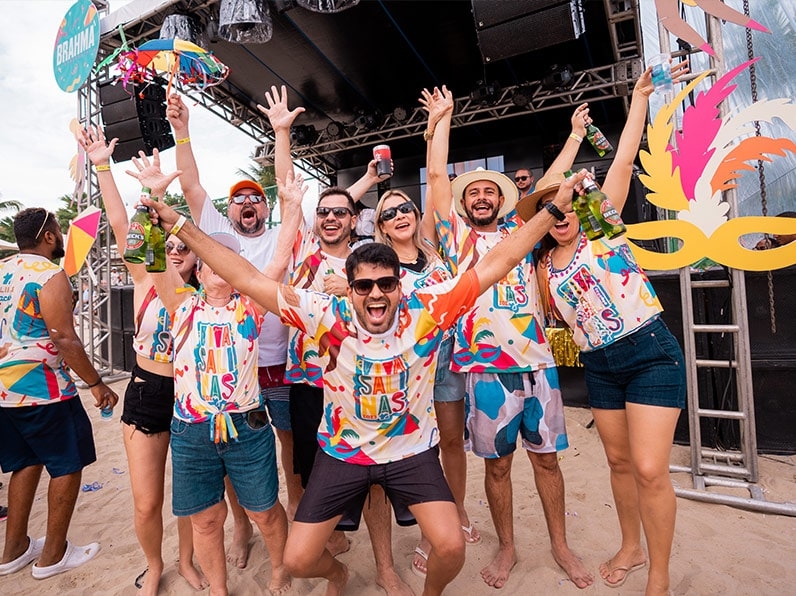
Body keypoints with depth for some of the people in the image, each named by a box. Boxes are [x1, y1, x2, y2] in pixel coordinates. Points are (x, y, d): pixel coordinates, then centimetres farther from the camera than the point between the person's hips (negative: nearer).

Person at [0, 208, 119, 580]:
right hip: (42, 389, -8)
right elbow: (65, 340, -20)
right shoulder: (51, 275, -16)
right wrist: (96, 384, -13)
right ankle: (52, 556, 17)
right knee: (68, 465, 6)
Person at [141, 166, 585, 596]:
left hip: (412, 450, 0)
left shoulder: (427, 311, -19)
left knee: (452, 547, -14)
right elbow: (247, 279, -19)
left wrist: (554, 209, -18)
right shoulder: (328, 316, -20)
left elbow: (496, 263, -18)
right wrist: (182, 226, -19)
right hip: (343, 451, 1)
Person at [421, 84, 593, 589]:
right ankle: (507, 549, 31)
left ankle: (561, 546, 34)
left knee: (546, 456, 14)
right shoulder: (457, 236, 6)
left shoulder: (519, 231, 13)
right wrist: (442, 119, 9)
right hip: (487, 368, -2)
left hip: (537, 362, 3)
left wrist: (576, 133, 24)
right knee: (497, 463, 10)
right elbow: (437, 175, 4)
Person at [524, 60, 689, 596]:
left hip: (651, 352, -4)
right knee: (620, 461, 14)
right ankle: (632, 548, 36)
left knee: (650, 470, -7)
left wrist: (640, 97, -4)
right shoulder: (545, 267, 7)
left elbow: (625, 160, -6)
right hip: (599, 367, 5)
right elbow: (555, 316, 15)